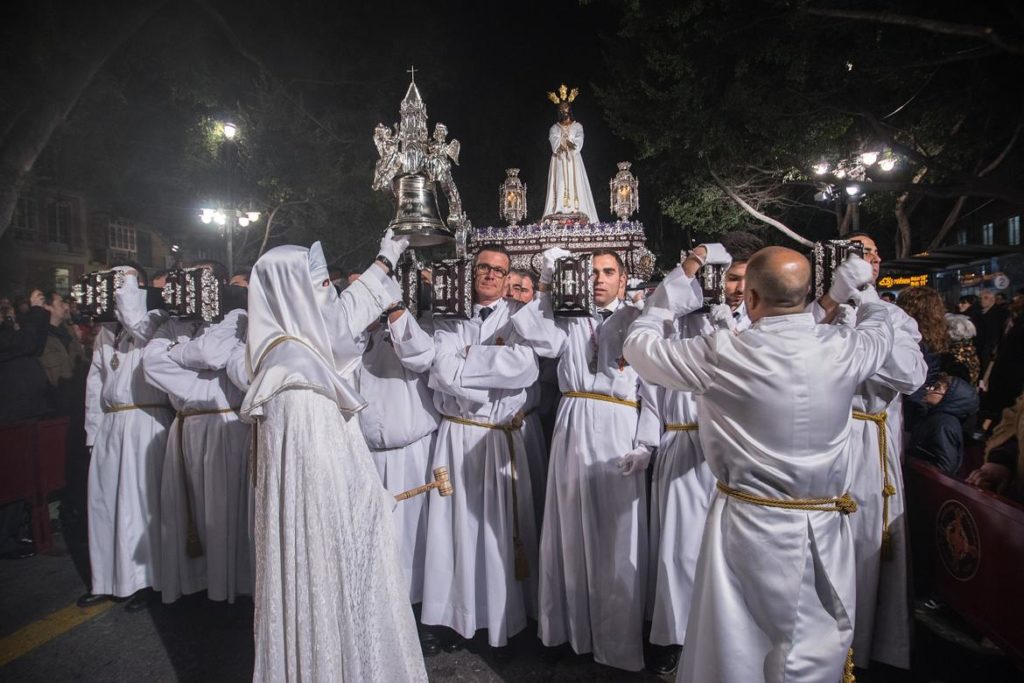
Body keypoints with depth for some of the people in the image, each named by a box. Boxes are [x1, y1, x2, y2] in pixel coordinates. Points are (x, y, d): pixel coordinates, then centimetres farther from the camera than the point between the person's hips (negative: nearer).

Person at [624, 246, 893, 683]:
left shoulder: (722, 354, -18)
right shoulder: (844, 348, -8)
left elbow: (638, 346, -4)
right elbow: (880, 329, 18)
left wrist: (678, 281, 5)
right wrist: (859, 289, 34)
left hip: (750, 522, -3)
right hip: (824, 525, 3)